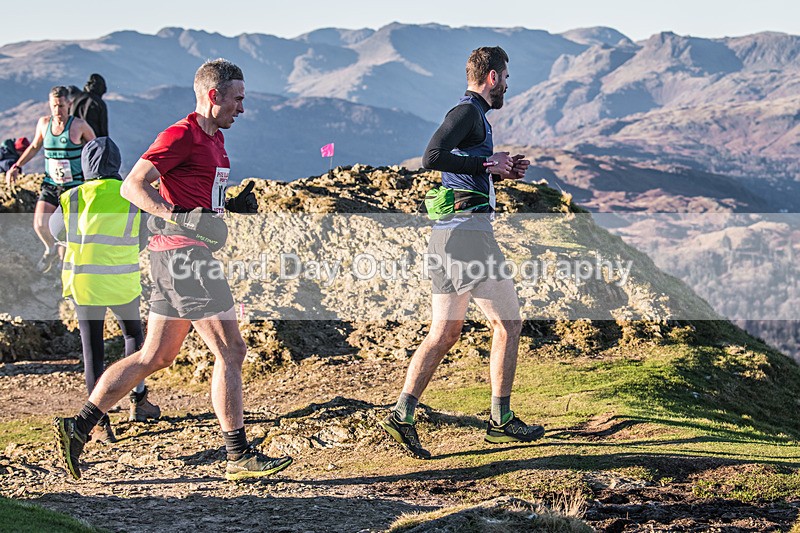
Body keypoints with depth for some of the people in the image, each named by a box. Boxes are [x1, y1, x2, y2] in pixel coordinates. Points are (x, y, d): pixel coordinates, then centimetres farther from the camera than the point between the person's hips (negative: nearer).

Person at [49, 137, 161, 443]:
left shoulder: (72, 199, -2)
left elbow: (57, 232, 16)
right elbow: (141, 242, 8)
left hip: (84, 282, 0)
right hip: (123, 282, 0)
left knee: (92, 350, 4)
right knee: (133, 334, 25)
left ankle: (102, 423, -1)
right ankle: (138, 401, 25)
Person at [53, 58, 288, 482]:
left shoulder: (215, 138, 19)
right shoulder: (181, 135, -11)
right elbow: (132, 186, -17)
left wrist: (233, 205, 12)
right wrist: (178, 218, -28)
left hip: (186, 255, 10)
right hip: (183, 253, -10)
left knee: (154, 357, 13)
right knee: (230, 351, -6)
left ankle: (78, 426, 15)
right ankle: (239, 456, 0)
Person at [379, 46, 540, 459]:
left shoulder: (471, 113, 21)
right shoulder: (468, 111, -9)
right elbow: (432, 158, -24)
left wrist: (500, 171, 19)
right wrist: (487, 163, -17)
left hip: (445, 235, 9)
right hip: (469, 230, -9)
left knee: (444, 332, 8)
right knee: (507, 322, 3)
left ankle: (402, 414, -1)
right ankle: (501, 419, 9)